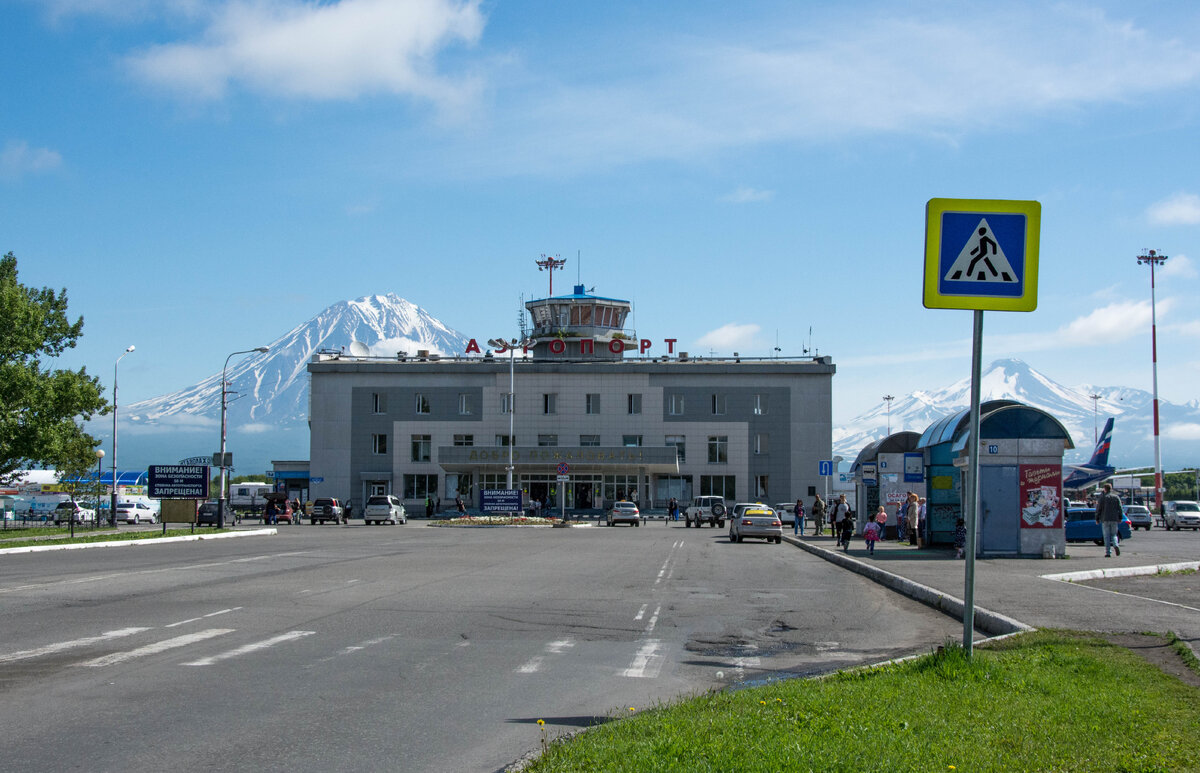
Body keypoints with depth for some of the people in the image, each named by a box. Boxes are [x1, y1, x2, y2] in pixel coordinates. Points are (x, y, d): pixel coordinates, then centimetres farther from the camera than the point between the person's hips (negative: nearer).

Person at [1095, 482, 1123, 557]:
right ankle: (1116, 545, -17)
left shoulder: (1102, 497, -2)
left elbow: (1098, 509, -3)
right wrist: (1120, 518, 11)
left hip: (1105, 520, -3)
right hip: (1114, 520, 3)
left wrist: (1097, 518, 4)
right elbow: (1120, 509, 5)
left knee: (1107, 536, 2)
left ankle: (1108, 552, -3)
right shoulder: (1116, 497, 7)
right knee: (1114, 534, 12)